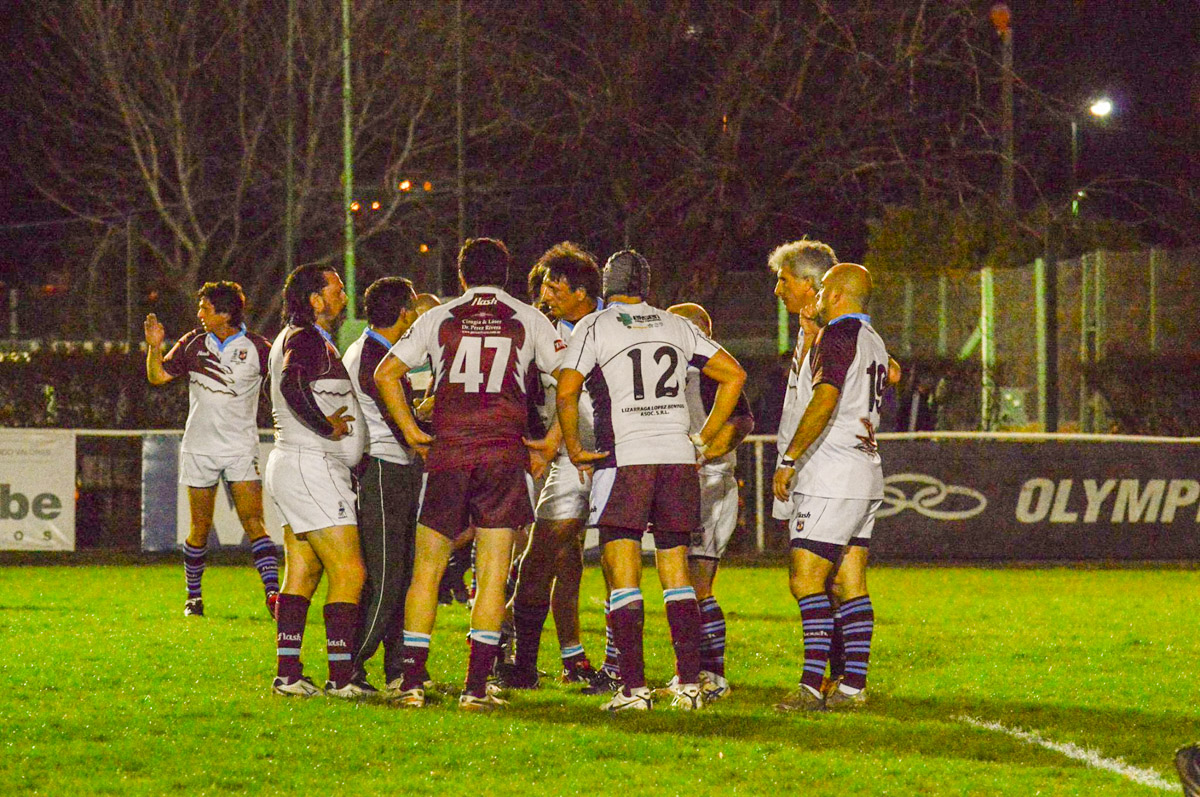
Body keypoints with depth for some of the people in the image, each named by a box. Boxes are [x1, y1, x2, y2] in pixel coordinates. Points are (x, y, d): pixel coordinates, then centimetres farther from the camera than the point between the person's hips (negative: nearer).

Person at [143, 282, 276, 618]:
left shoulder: (256, 348, -5)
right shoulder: (193, 344, 4)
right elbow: (158, 376, 8)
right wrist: (155, 347, -9)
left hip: (241, 448, -2)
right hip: (200, 448, 2)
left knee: (253, 522, -13)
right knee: (200, 528, 7)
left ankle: (272, 593, -16)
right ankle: (194, 597, 20)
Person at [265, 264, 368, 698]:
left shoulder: (298, 338, 20)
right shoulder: (306, 339, -13)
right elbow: (292, 387, -30)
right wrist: (328, 426, -20)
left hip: (292, 467, 11)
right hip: (311, 467, -11)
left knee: (301, 575, 10)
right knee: (348, 573, -11)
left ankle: (288, 674, 9)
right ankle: (341, 677, -12)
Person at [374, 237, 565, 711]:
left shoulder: (439, 319, 8)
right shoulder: (528, 320, 7)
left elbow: (386, 373, 4)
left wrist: (412, 433, 7)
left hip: (447, 455, 1)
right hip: (504, 456, -1)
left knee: (427, 571, 8)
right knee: (492, 575, 2)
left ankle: (412, 684, 4)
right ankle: (476, 687, -3)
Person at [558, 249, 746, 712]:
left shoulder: (594, 328, 1)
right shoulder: (677, 327, 14)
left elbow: (566, 393, -11)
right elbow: (733, 375, 16)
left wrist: (574, 449, 2)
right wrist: (703, 440, 17)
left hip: (624, 459, -4)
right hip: (677, 457, 4)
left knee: (624, 579, -3)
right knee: (676, 574, 10)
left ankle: (634, 687, -9)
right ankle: (689, 683, 5)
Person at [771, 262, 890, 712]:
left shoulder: (838, 336, -12)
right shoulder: (874, 342, 16)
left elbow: (825, 401, -22)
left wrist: (788, 459, -21)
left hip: (831, 480, -9)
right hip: (866, 476, 9)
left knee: (806, 581, -11)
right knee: (851, 586, 8)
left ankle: (812, 686, -18)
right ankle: (854, 685, 6)